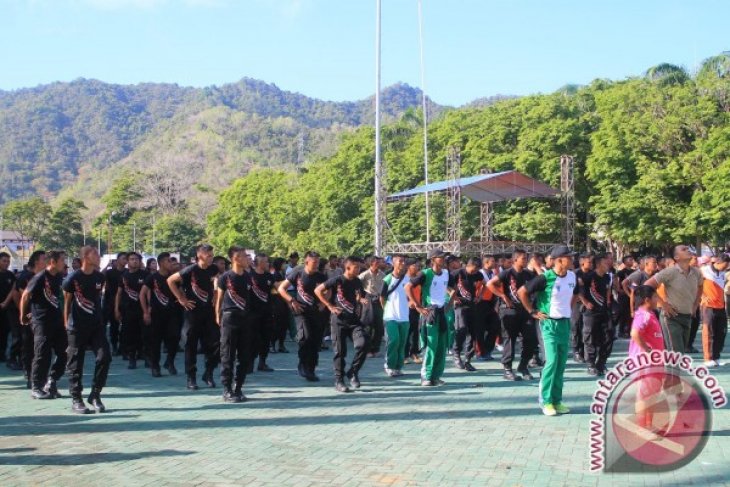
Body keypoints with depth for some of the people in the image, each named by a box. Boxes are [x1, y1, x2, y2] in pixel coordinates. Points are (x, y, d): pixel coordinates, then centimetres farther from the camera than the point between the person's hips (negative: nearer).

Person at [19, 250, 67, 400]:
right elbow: (25, 296, -7)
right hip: (41, 322, -7)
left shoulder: (58, 278, 7)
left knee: (65, 353, 6)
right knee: (42, 355, -3)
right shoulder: (40, 278, -13)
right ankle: (36, 388, 9)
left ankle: (51, 381, 20)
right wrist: (23, 316, 2)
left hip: (57, 320, 7)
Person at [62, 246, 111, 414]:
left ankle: (95, 395, 9)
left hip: (97, 324, 4)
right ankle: (76, 399, 12)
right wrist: (66, 324, -3)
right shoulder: (73, 278, -10)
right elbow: (67, 301, -3)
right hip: (77, 327, -4)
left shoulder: (99, 277, 4)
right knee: (76, 362, 2)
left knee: (105, 356, -4)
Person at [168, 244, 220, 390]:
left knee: (215, 343, 0)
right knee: (191, 345, 2)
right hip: (193, 311, -4)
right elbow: (170, 280, -9)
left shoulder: (213, 269, 1)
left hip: (209, 311, 4)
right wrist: (181, 299, -9)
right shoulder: (191, 270, -13)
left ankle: (208, 373, 15)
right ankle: (191, 378, 10)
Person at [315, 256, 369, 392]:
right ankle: (339, 381, 12)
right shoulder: (337, 280, -8)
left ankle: (352, 372, 2)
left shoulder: (358, 282, 8)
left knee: (363, 343, -16)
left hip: (354, 320, 4)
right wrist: (329, 306, -8)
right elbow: (317, 290, -6)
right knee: (340, 351, 0)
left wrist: (362, 300, 3)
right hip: (339, 320, -4)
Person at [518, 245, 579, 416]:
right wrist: (532, 312, -9)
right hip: (549, 323, -6)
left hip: (565, 323, 6)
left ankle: (557, 400, 17)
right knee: (552, 361, -12)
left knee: (561, 363, 8)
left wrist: (569, 308, 14)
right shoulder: (546, 278, -16)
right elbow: (522, 291, -12)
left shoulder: (572, 277, 2)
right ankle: (546, 401, -2)